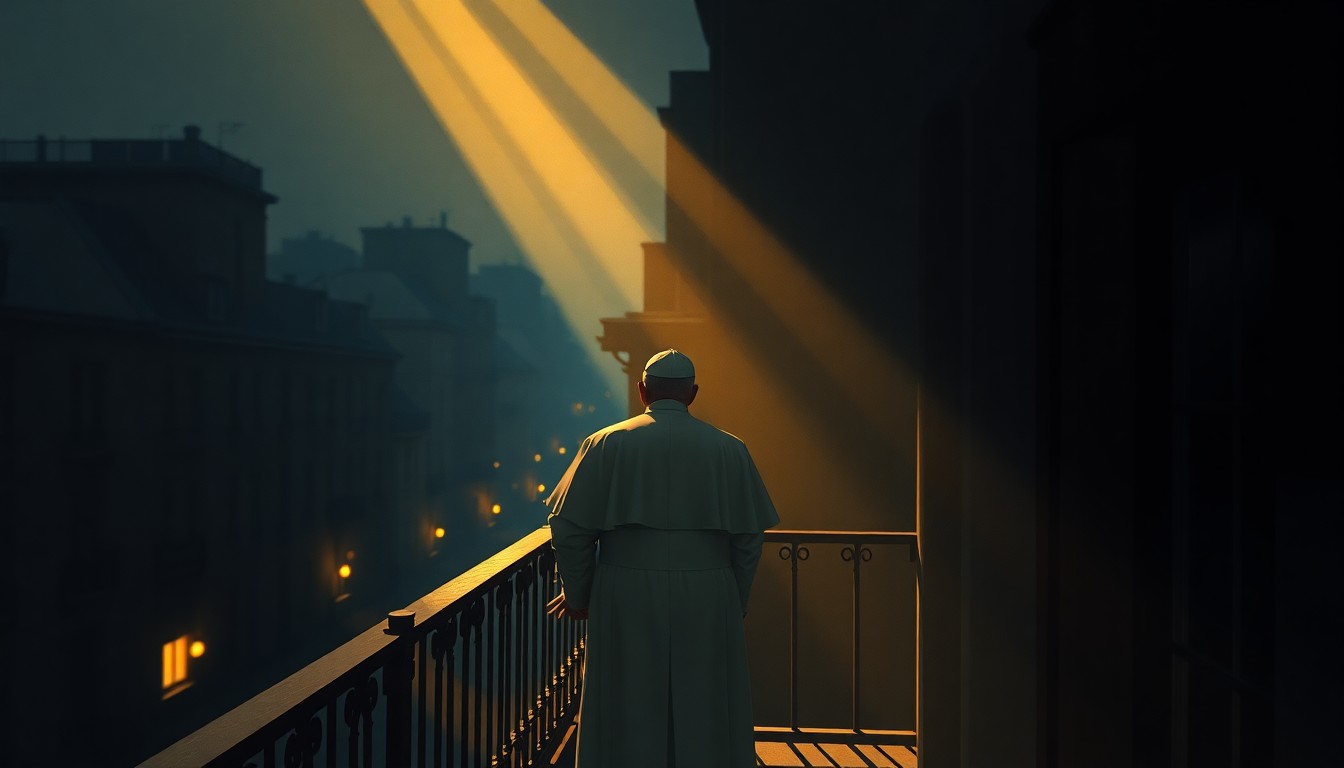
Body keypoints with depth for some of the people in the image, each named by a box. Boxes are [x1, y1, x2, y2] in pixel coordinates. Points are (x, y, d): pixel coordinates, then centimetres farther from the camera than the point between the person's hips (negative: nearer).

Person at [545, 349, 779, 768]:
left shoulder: (606, 444, -1)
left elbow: (569, 528, -1)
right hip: (708, 604, 1)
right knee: (703, 717, 13)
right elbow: (749, 537, 2)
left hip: (625, 603, 0)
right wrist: (735, 605, 14)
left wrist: (577, 596, 12)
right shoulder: (728, 449, 1)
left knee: (629, 722, 11)